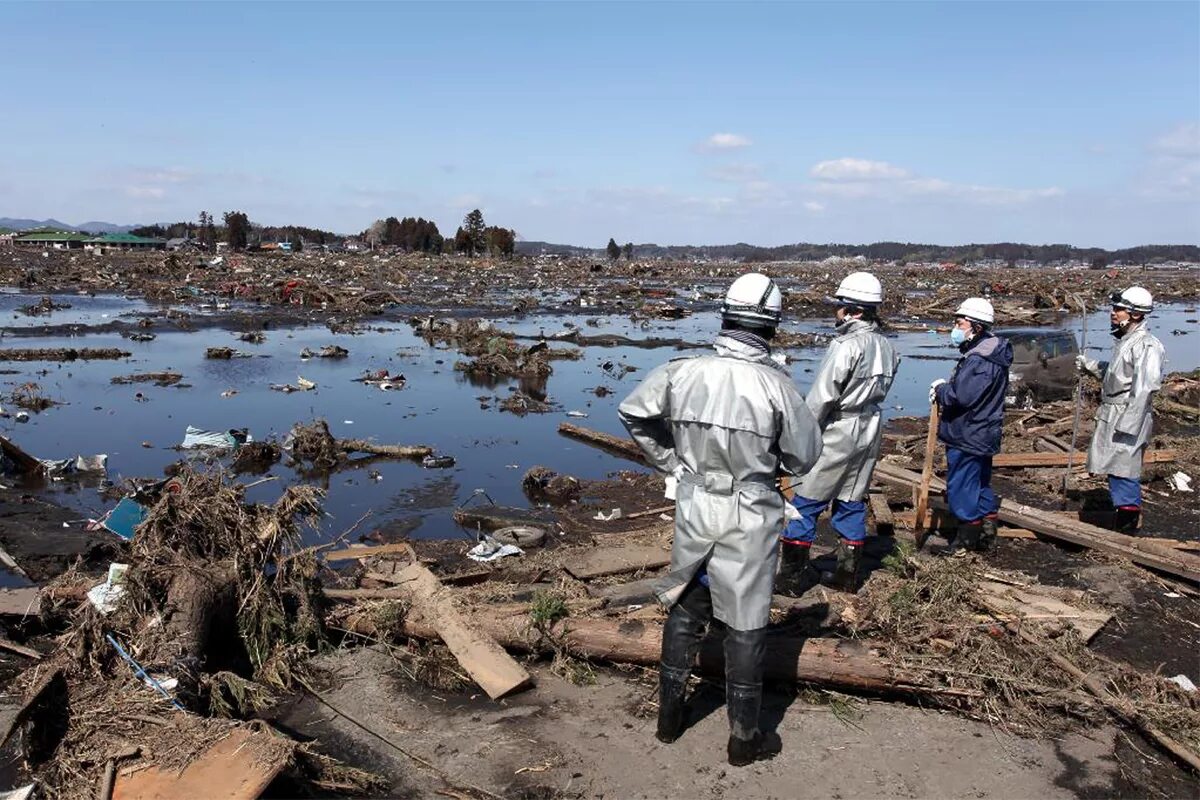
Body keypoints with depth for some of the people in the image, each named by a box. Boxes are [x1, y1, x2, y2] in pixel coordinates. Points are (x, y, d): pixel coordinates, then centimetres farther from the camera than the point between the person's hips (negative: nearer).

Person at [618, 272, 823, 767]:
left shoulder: (682, 372, -9)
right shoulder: (775, 385, -18)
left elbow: (633, 414, 5)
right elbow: (804, 456, -7)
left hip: (693, 508, 3)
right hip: (749, 519, -3)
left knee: (684, 610, 21)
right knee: (746, 625, 10)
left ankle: (669, 715, 33)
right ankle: (744, 737, 24)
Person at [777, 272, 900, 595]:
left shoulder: (846, 346, -20)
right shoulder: (887, 348, 4)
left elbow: (820, 398, -19)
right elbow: (880, 389, 8)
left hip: (836, 433, -8)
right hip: (870, 431, 8)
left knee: (805, 504, 2)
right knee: (851, 504, 16)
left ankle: (791, 578, 7)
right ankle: (848, 575, 24)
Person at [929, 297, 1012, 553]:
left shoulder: (979, 361, -24)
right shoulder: (986, 353, 11)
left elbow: (962, 395, -31)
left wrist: (940, 389, -12)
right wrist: (945, 389, 0)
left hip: (967, 438, -11)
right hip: (982, 435, 11)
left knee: (961, 487, 1)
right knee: (981, 485, 19)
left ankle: (968, 539, 13)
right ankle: (986, 533, 31)